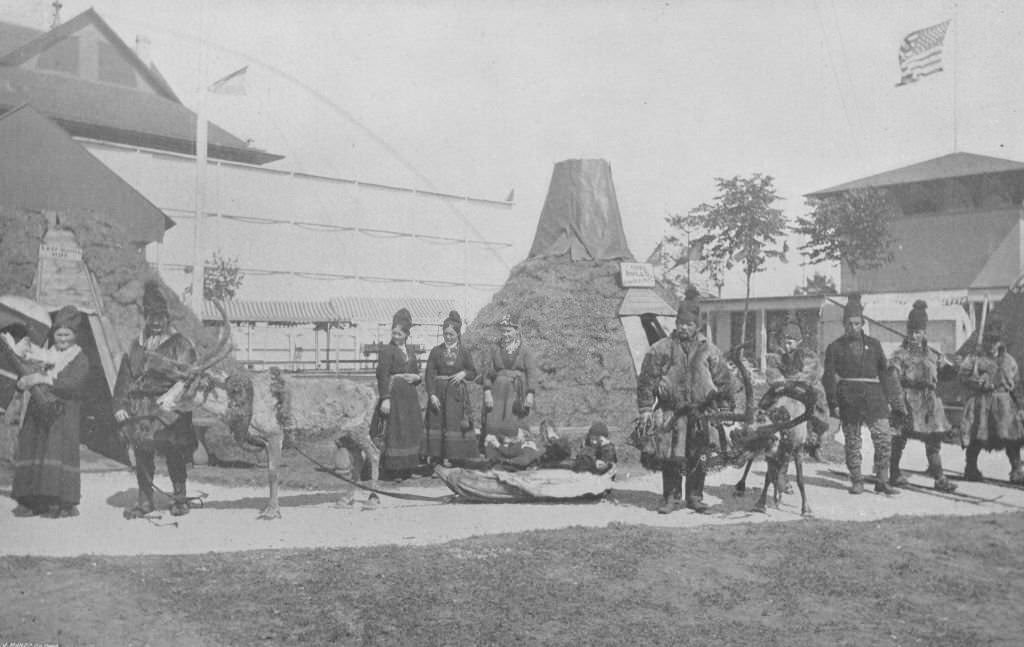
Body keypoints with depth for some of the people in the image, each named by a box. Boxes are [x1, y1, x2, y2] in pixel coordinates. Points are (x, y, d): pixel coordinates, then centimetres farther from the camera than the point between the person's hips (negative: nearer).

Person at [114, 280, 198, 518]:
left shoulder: (180, 344, 2)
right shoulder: (136, 345, 17)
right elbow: (124, 378, 16)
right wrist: (119, 405, 7)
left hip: (169, 407, -4)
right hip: (140, 408, 4)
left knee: (174, 454, -2)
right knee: (142, 453, 3)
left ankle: (180, 498, 13)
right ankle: (144, 500, 14)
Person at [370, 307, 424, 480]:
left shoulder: (410, 352, 15)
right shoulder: (387, 351, -5)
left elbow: (417, 374, 22)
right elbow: (382, 376, -13)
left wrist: (415, 377, -3)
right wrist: (385, 399, -21)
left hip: (409, 396, 7)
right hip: (393, 395, -7)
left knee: (411, 431, 9)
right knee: (393, 432, -7)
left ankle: (407, 468, 17)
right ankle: (393, 469, -1)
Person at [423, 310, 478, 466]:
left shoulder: (464, 353, 4)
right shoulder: (436, 351, 2)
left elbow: (473, 373, 11)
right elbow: (429, 374, -3)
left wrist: (464, 373, -11)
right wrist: (432, 394, -13)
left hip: (457, 394, 0)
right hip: (438, 392, 0)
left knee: (454, 423, -1)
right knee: (436, 422, 2)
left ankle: (449, 456, 8)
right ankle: (433, 455, 10)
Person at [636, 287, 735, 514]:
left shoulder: (708, 350, 6)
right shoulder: (661, 349, 0)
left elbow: (724, 379, 12)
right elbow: (646, 379, 1)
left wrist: (724, 408, 9)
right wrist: (646, 408, -3)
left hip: (700, 413, 2)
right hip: (670, 412, -2)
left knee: (698, 458, 7)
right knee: (670, 458, -3)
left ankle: (695, 497, 20)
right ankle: (671, 497, 11)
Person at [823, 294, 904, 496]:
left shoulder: (873, 344, 13)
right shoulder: (835, 347, 6)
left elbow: (884, 373, 15)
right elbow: (829, 377, 3)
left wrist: (892, 399, 10)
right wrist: (833, 404, -5)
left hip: (873, 396, 2)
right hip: (848, 397, -2)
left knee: (884, 438, -7)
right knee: (852, 442, 4)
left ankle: (882, 480, 3)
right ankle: (856, 481, 15)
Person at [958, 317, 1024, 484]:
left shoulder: (1008, 360, 13)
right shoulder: (974, 358, 4)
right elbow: (963, 376, -4)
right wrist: (980, 383, -16)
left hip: (1004, 401, 2)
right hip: (980, 401, -2)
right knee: (976, 438, 0)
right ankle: (971, 468, 15)